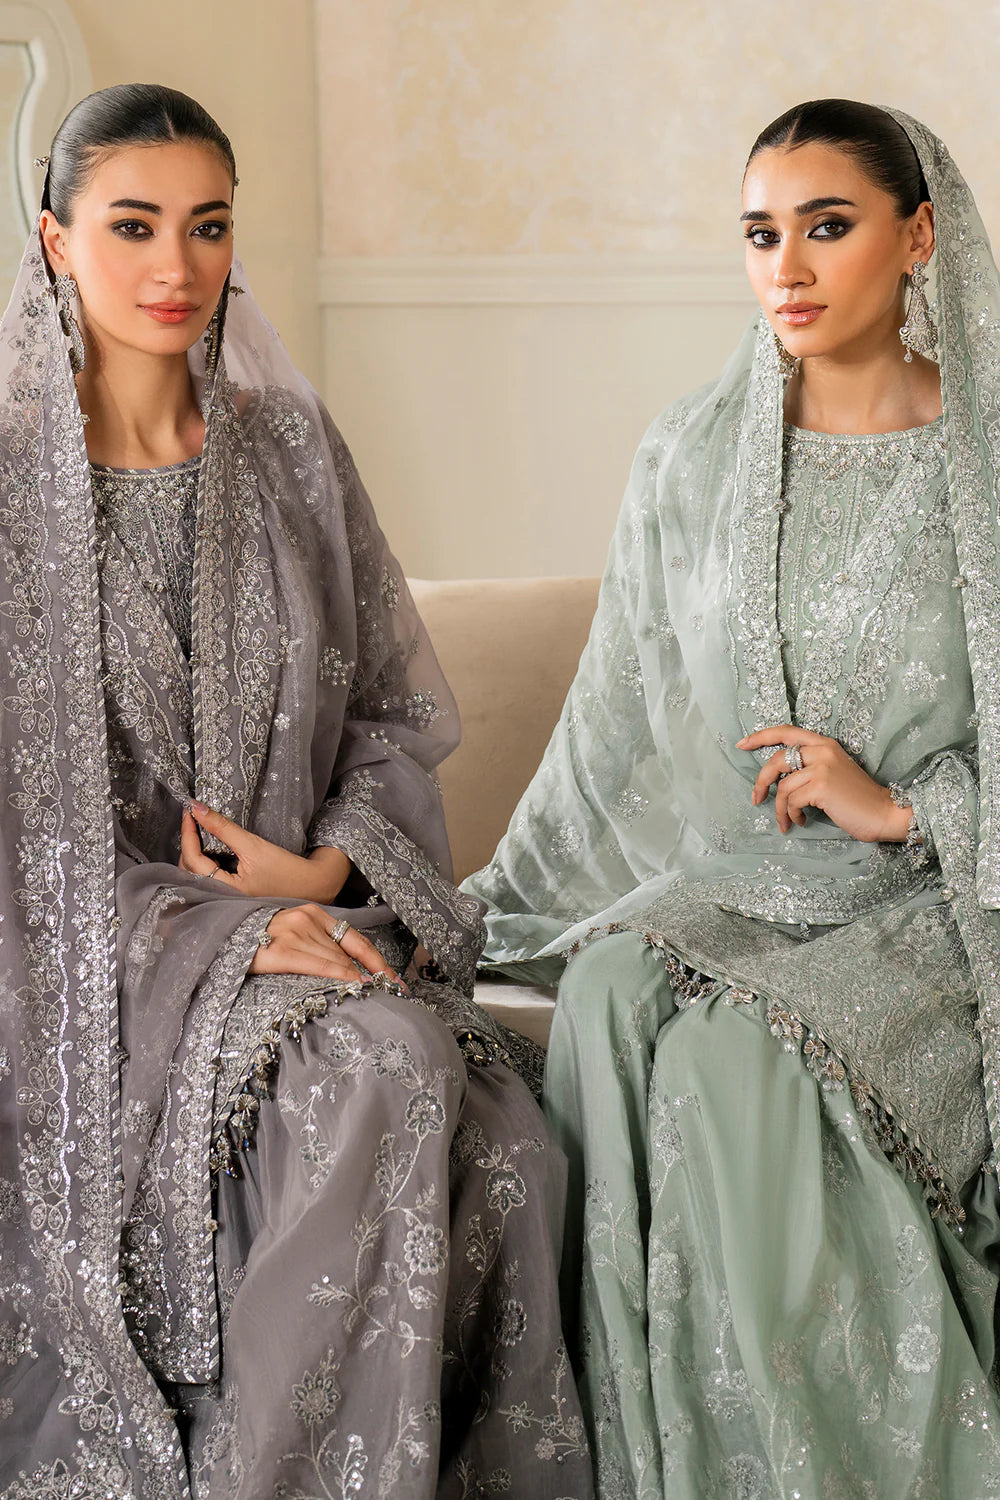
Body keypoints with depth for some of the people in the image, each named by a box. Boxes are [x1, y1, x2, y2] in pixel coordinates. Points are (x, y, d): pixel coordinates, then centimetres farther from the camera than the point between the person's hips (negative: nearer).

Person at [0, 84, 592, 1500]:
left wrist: (326, 866, -7)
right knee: (383, 1067, -30)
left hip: (314, 907, 4)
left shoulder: (291, 449, 9)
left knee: (495, 1132, -25)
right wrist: (214, 932, -16)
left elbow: (398, 712, 12)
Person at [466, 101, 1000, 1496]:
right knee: (616, 991, -30)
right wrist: (495, 901, 13)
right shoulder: (691, 457, 11)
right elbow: (616, 727, 16)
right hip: (723, 885, 4)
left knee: (740, 1047, -32)